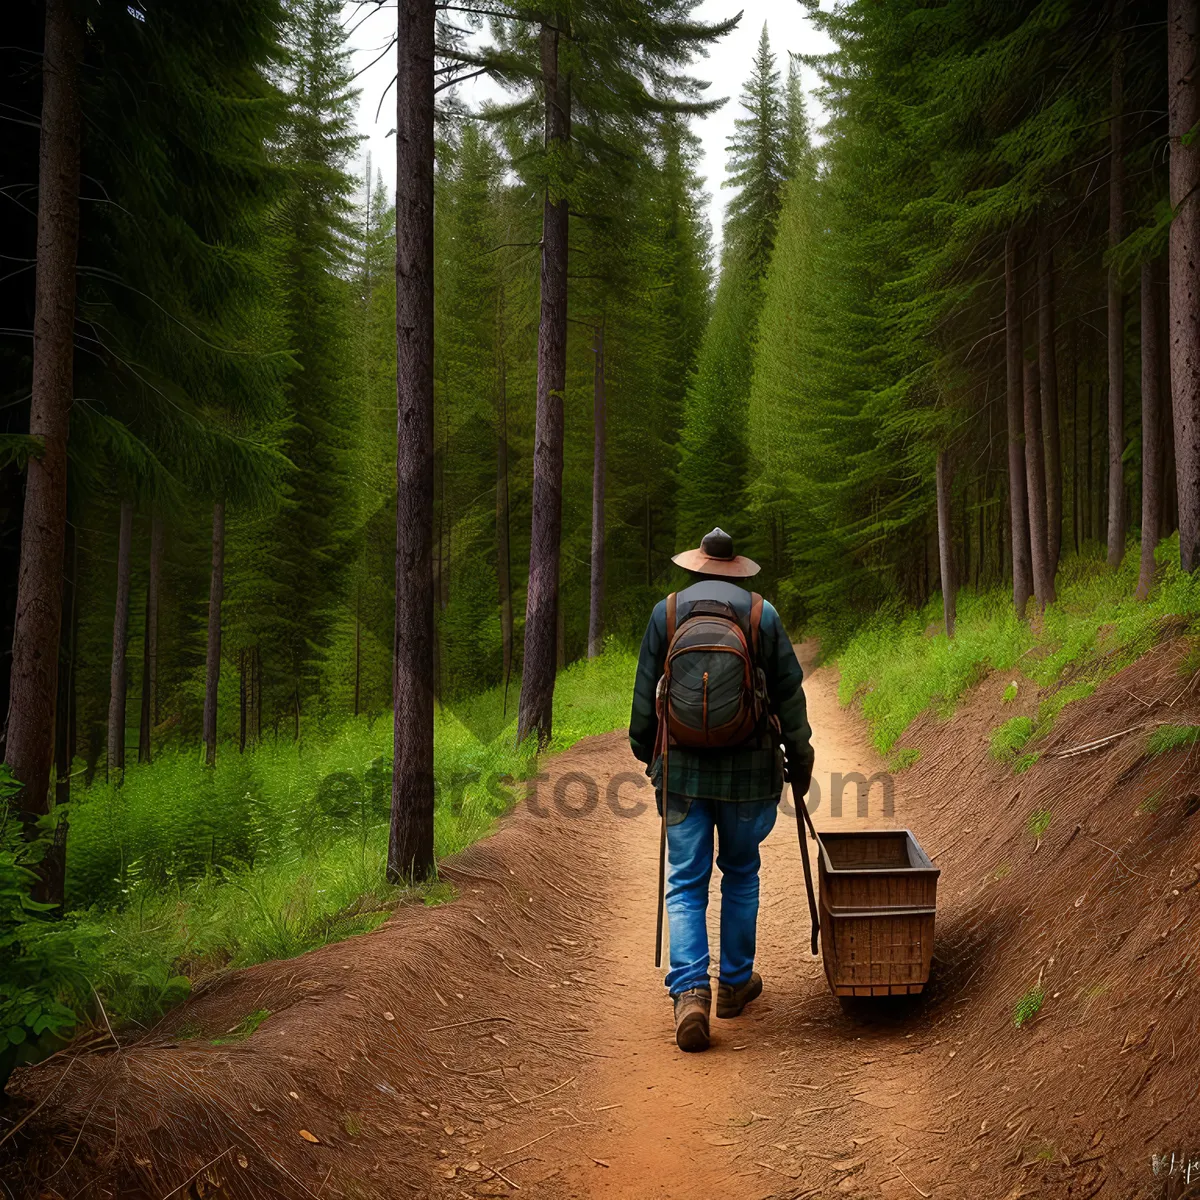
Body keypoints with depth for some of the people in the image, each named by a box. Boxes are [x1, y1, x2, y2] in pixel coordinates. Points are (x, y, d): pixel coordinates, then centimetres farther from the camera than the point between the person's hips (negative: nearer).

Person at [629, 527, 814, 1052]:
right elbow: (789, 691, 2)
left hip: (681, 767, 0)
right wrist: (799, 758, 12)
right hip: (748, 769, 0)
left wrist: (644, 750, 18)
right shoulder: (762, 614, 0)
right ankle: (736, 982, 27)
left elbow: (644, 691, 5)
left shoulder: (666, 612, 1)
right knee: (741, 874, 17)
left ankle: (690, 990, -11)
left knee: (686, 882, 5)